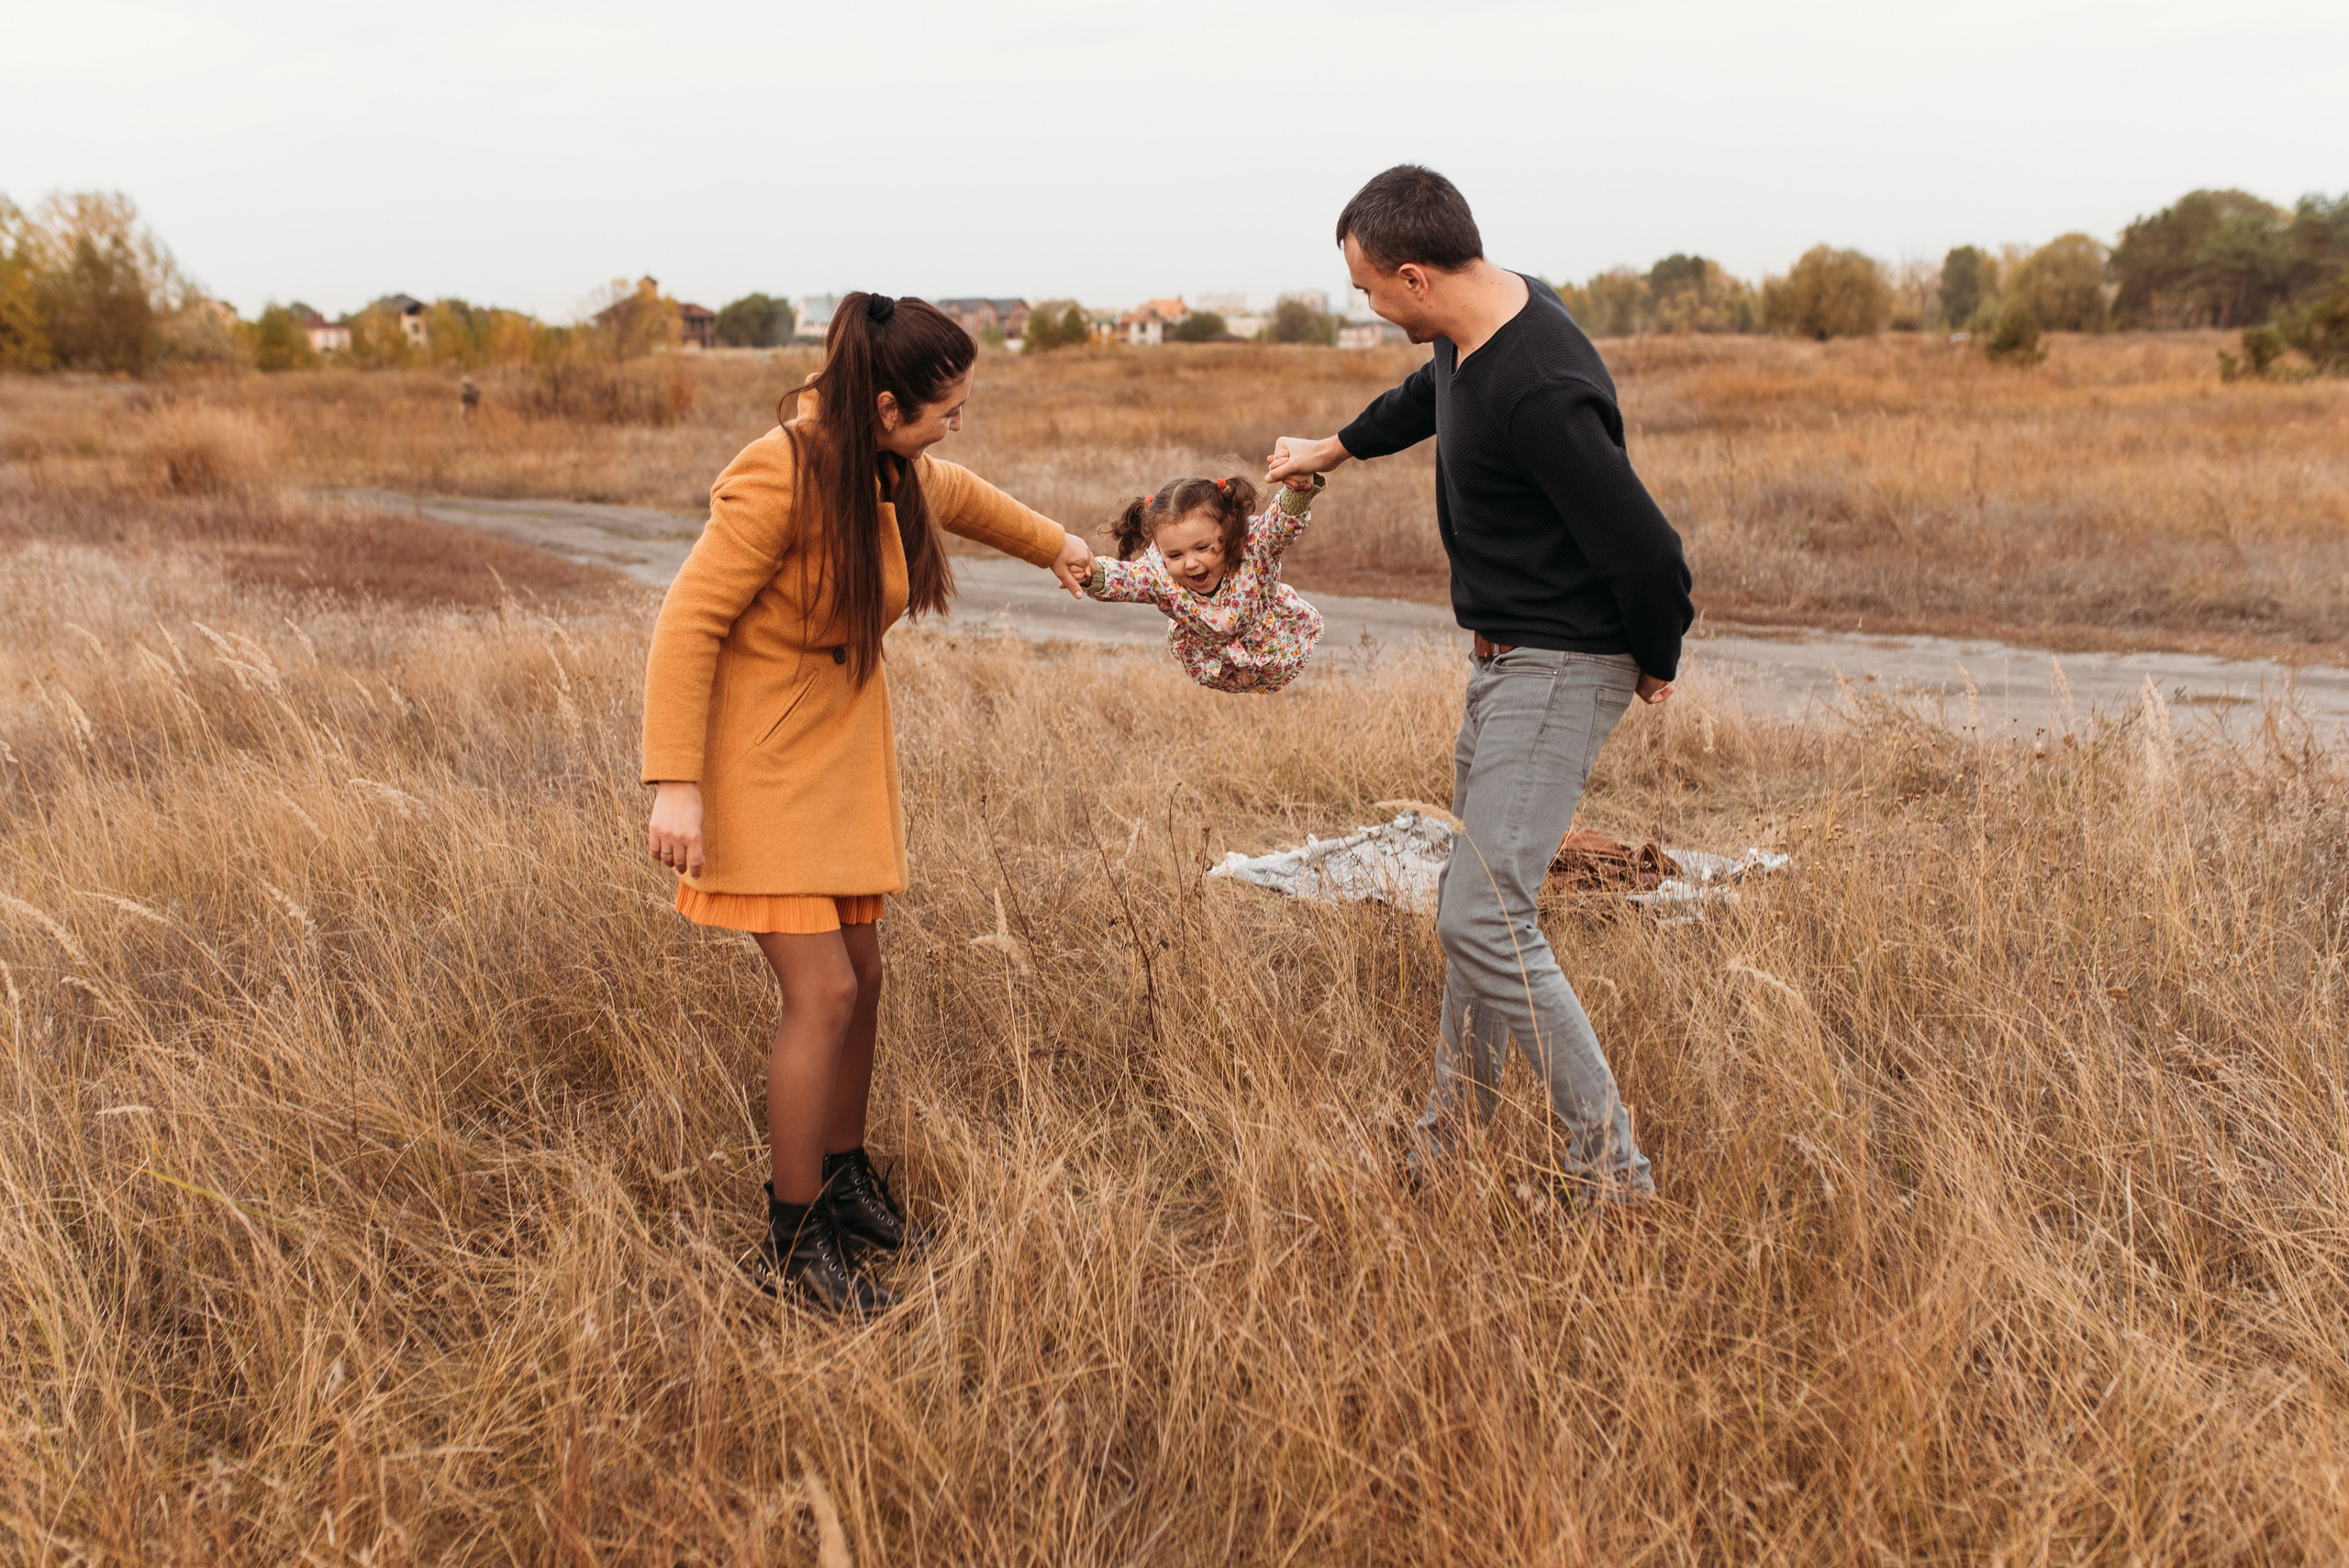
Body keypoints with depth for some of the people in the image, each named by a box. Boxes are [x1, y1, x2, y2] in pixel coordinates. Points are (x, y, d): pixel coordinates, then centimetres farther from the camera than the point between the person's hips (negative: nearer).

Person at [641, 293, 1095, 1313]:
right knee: (822, 991, -9)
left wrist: (1052, 545, 40)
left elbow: (960, 497, 25)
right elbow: (686, 625, -22)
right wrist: (676, 783, -26)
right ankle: (793, 1240, 7)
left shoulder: (899, 473, 0)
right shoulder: (779, 476, -23)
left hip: (844, 747, 8)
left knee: (861, 976, 11)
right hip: (764, 759, -8)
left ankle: (843, 1178, 32)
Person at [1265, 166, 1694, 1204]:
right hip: (1505, 660, 10)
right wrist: (1334, 448, 42)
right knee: (1472, 897, 16)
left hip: (1562, 670, -10)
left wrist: (1657, 666, -9)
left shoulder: (1539, 393, -29)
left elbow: (1646, 552, -27)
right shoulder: (1470, 335, 3)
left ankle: (1613, 1175, -3)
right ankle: (1448, 1140, 31)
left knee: (1485, 919, -15)